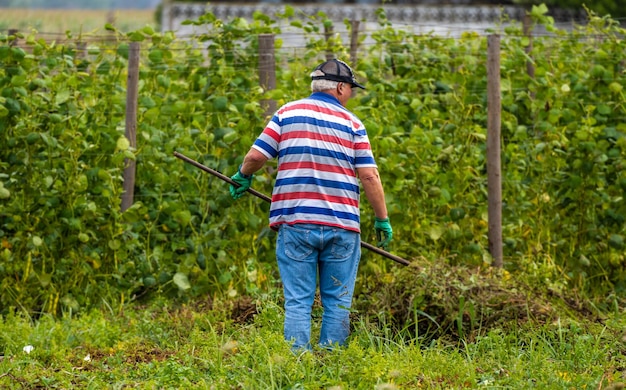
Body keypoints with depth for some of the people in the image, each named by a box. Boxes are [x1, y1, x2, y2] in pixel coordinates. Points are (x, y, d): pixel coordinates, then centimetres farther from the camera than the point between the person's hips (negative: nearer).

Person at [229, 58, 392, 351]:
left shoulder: (288, 113, 7)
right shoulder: (352, 123, 5)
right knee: (338, 303, 7)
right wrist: (382, 220, 6)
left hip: (296, 221, 1)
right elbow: (369, 176, -1)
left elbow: (256, 156, 1)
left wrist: (243, 177, 22)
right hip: (342, 227, 0)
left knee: (298, 303, 0)